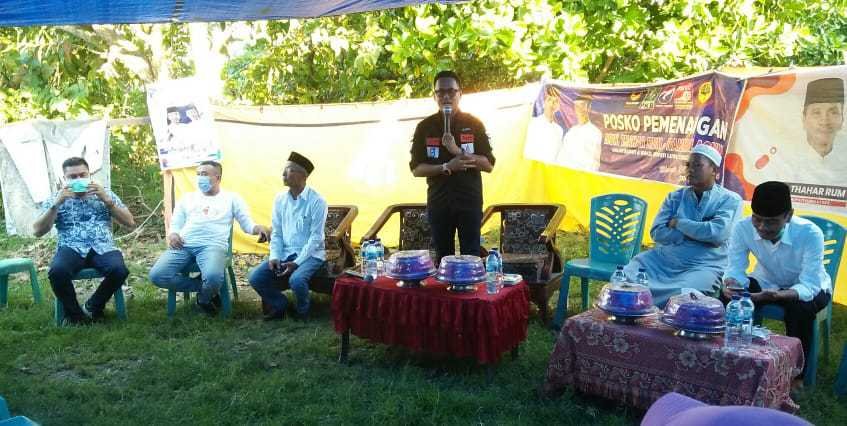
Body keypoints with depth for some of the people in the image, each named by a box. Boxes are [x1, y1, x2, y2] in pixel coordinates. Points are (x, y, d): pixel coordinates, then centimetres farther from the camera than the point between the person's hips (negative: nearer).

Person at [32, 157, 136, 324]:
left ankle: (92, 308, -6)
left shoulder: (106, 194, 15)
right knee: (57, 271, -35)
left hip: (102, 247, 1)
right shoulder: (55, 199, 14)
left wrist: (107, 200, -6)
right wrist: (56, 204, -8)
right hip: (71, 248, 0)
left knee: (119, 270, -33)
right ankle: (74, 314, -9)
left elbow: (130, 223, 6)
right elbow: (38, 231, 3)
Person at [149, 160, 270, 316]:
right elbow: (175, 224, 24)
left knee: (213, 276, -37)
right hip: (183, 245, 4)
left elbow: (247, 224, 13)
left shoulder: (231, 198, 17)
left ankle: (204, 299, 1)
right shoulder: (188, 198, 25)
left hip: (213, 245, -4)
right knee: (156, 275, -22)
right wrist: (172, 234, -1)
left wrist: (259, 228, -12)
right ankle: (204, 287, -2)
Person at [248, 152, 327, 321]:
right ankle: (280, 304, 12)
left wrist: (297, 262, -22)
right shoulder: (280, 199, 5)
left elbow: (316, 238, -15)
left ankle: (302, 313, -2)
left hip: (310, 254, -5)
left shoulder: (317, 201, -13)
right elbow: (277, 232, 8)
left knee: (296, 279, -33)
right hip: (285, 253, 6)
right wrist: (274, 256, -8)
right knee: (255, 277, -13)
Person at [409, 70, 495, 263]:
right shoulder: (425, 127, 3)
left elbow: (489, 165, -4)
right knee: (443, 257, 7)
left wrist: (457, 151, -17)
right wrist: (447, 167, -16)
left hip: (470, 202, -1)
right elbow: (416, 169, 0)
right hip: (438, 203, 1)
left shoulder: (474, 124, 2)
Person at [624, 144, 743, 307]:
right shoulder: (675, 197, 12)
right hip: (663, 259, 4)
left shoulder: (730, 200, 2)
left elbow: (717, 233, -17)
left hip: (704, 266, -3)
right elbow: (657, 233, -1)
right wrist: (699, 232, -9)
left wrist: (678, 223, -6)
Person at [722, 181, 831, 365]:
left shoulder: (810, 234, -31)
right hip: (766, 282, 3)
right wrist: (731, 284, -45)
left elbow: (809, 286, -34)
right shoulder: (743, 228, -23)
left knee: (800, 307, -34)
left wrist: (777, 295, -54)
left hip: (809, 287, -2)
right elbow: (735, 268, -20)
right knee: (729, 297, -24)